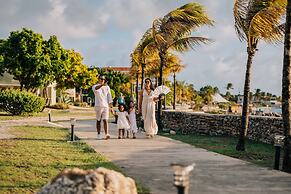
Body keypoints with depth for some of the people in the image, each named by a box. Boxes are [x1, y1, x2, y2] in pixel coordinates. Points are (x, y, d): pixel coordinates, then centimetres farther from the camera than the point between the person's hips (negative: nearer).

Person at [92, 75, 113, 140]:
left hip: (106, 106, 1)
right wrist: (102, 84, -45)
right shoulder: (95, 86, 1)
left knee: (105, 120, -10)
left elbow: (109, 96, 12)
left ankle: (107, 134, -19)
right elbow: (96, 88, -26)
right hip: (98, 106, -1)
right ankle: (98, 134, 17)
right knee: (98, 121, 6)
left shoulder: (107, 87, 12)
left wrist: (110, 105, 3)